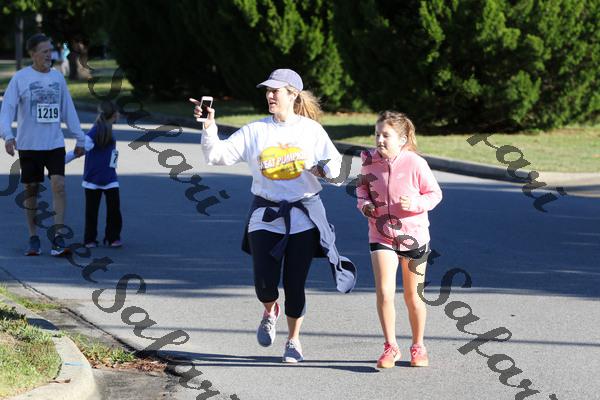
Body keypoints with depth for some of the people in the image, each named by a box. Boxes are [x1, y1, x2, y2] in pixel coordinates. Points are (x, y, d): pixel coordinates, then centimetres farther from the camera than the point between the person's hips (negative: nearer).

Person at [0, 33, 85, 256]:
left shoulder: (57, 77, 8)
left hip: (55, 144, 2)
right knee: (31, 190, 5)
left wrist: (79, 139, 15)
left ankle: (58, 237, -11)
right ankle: (33, 238, 15)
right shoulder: (20, 79, -4)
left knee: (58, 185, -13)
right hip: (28, 146, -2)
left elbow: (68, 110, 15)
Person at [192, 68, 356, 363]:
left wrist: (324, 170, -22)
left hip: (303, 214, -1)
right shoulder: (255, 131, 4)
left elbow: (337, 169, 1)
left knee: (295, 283, 1)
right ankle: (270, 311, 29)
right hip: (265, 215, 1)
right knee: (264, 281, -7)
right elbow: (217, 155, -2)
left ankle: (293, 339, 22)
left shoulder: (312, 130, 2)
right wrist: (209, 126, -17)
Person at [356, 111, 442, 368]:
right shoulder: (370, 162, -6)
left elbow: (435, 193, -4)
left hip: (414, 237, -1)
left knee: (413, 296, 10)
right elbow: (362, 185, 14)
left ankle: (418, 346, 30)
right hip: (381, 236, 1)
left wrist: (416, 204, -23)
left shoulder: (415, 164, -16)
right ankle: (390, 347, 0)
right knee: (384, 291, -15)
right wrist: (364, 203, -6)